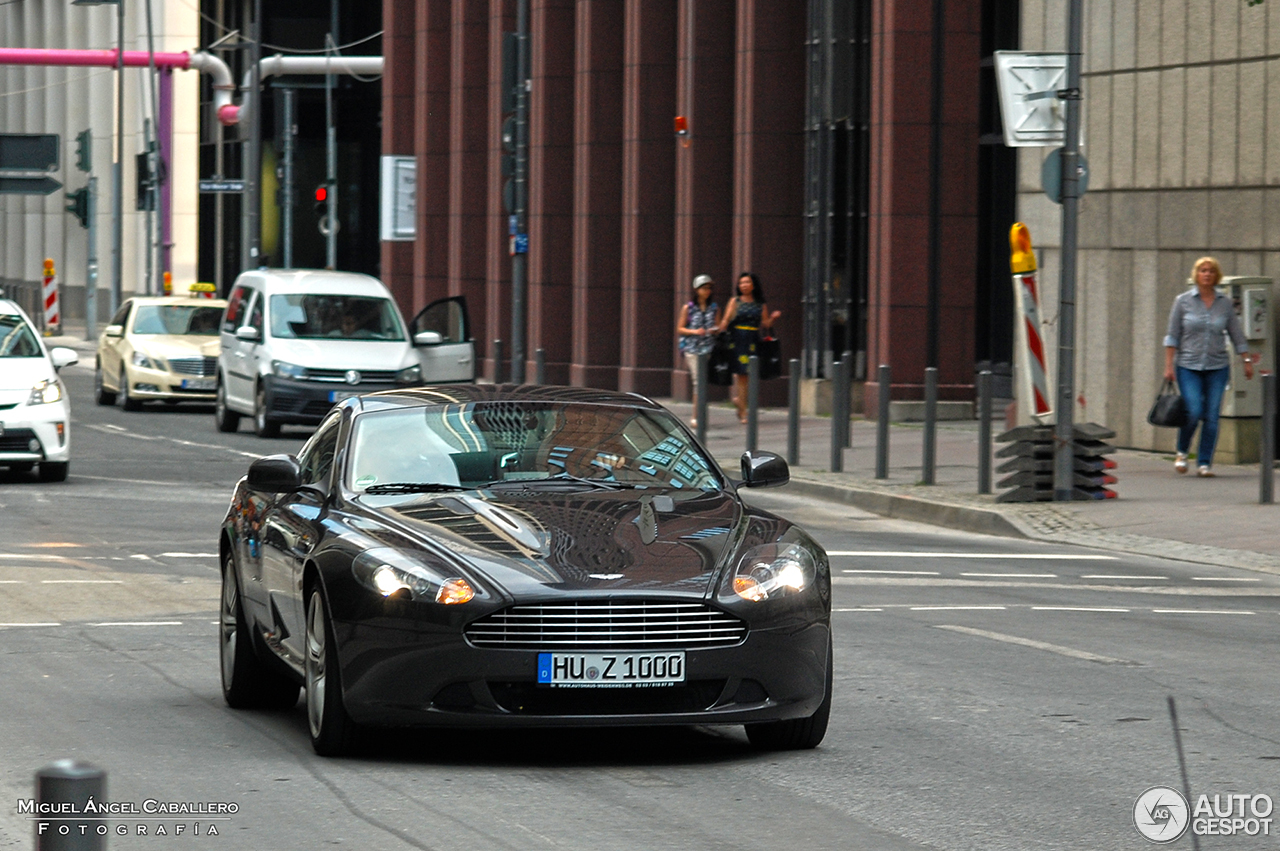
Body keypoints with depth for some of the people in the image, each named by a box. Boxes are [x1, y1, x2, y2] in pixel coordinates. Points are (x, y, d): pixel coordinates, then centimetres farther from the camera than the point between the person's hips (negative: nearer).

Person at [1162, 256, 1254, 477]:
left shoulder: (1225, 303, 5)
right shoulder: (1183, 301, 1)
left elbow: (1237, 335, 13)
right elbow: (1172, 335, 2)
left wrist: (1247, 360, 11)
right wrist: (1169, 365, -3)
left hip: (1217, 367, 2)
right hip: (1188, 366, -2)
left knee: (1212, 416, -3)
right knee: (1193, 413, -13)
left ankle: (1205, 463, 6)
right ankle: (1182, 453, 12)